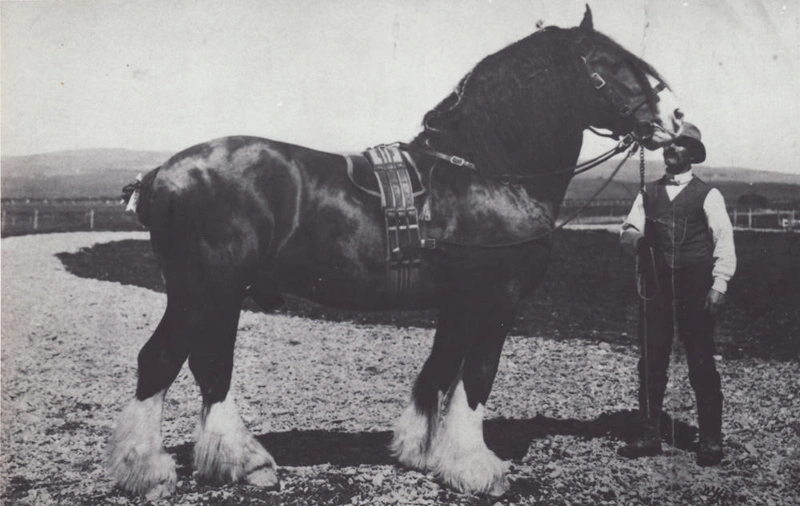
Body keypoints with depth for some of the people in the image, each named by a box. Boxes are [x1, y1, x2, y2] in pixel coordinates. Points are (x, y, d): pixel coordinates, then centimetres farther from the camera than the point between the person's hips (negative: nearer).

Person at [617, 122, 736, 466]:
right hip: (654, 290, 4)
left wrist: (719, 284, -11)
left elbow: (724, 242, -2)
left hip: (695, 292, -3)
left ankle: (710, 441, 11)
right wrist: (631, 236, -15)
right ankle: (648, 435, 14)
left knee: (702, 366, 1)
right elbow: (628, 230, 9)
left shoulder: (708, 195, 2)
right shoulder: (648, 194, 13)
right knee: (650, 364, 5)